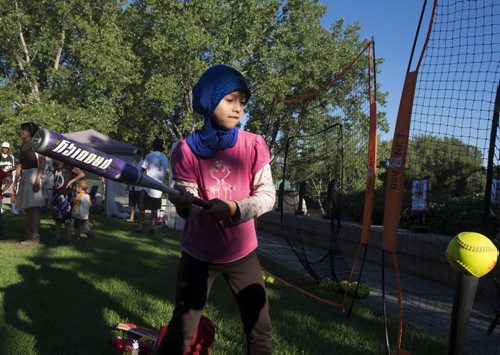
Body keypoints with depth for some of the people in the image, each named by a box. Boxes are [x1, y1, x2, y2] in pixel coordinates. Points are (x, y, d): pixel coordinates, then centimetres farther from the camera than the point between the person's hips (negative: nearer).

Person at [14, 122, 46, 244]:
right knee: (27, 207, 9)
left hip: (33, 174, -8)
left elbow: (42, 162, -13)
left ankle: (35, 236, -9)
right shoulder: (22, 147, 17)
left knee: (33, 206, -10)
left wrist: (37, 179, -22)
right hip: (24, 177, 8)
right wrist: (15, 181, 16)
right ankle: (29, 233, 16)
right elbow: (19, 165, 20)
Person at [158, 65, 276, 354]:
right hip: (198, 253, -1)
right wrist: (182, 201, -35)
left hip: (242, 253, 1)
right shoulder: (187, 150, -10)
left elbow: (267, 195, -11)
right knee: (181, 331, 6)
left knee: (261, 330, 10)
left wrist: (234, 208, -30)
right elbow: (188, 208, -10)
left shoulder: (254, 145, -8)